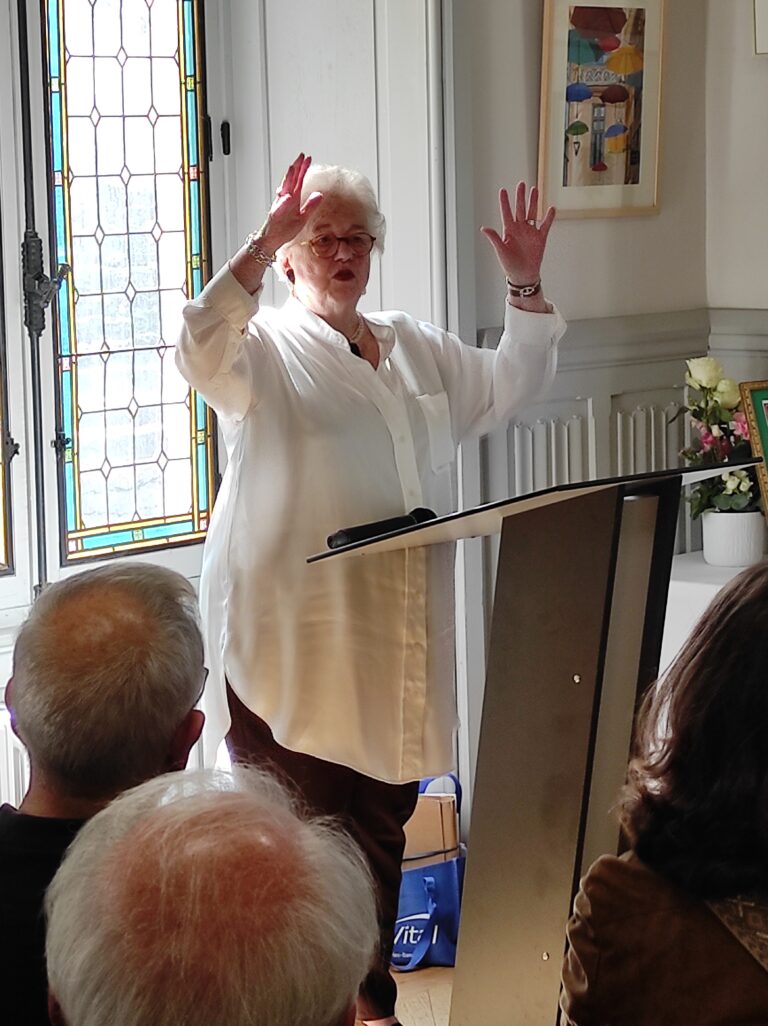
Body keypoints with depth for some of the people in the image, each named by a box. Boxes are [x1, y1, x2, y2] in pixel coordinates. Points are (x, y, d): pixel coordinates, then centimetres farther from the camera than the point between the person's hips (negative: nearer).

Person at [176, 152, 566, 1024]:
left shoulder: (416, 349, 19)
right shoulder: (264, 349, -1)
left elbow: (507, 388, 21)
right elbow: (203, 354, -22)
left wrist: (525, 287, 8)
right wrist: (261, 245, -29)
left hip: (394, 637, 6)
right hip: (291, 636, -6)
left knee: (383, 821, 12)